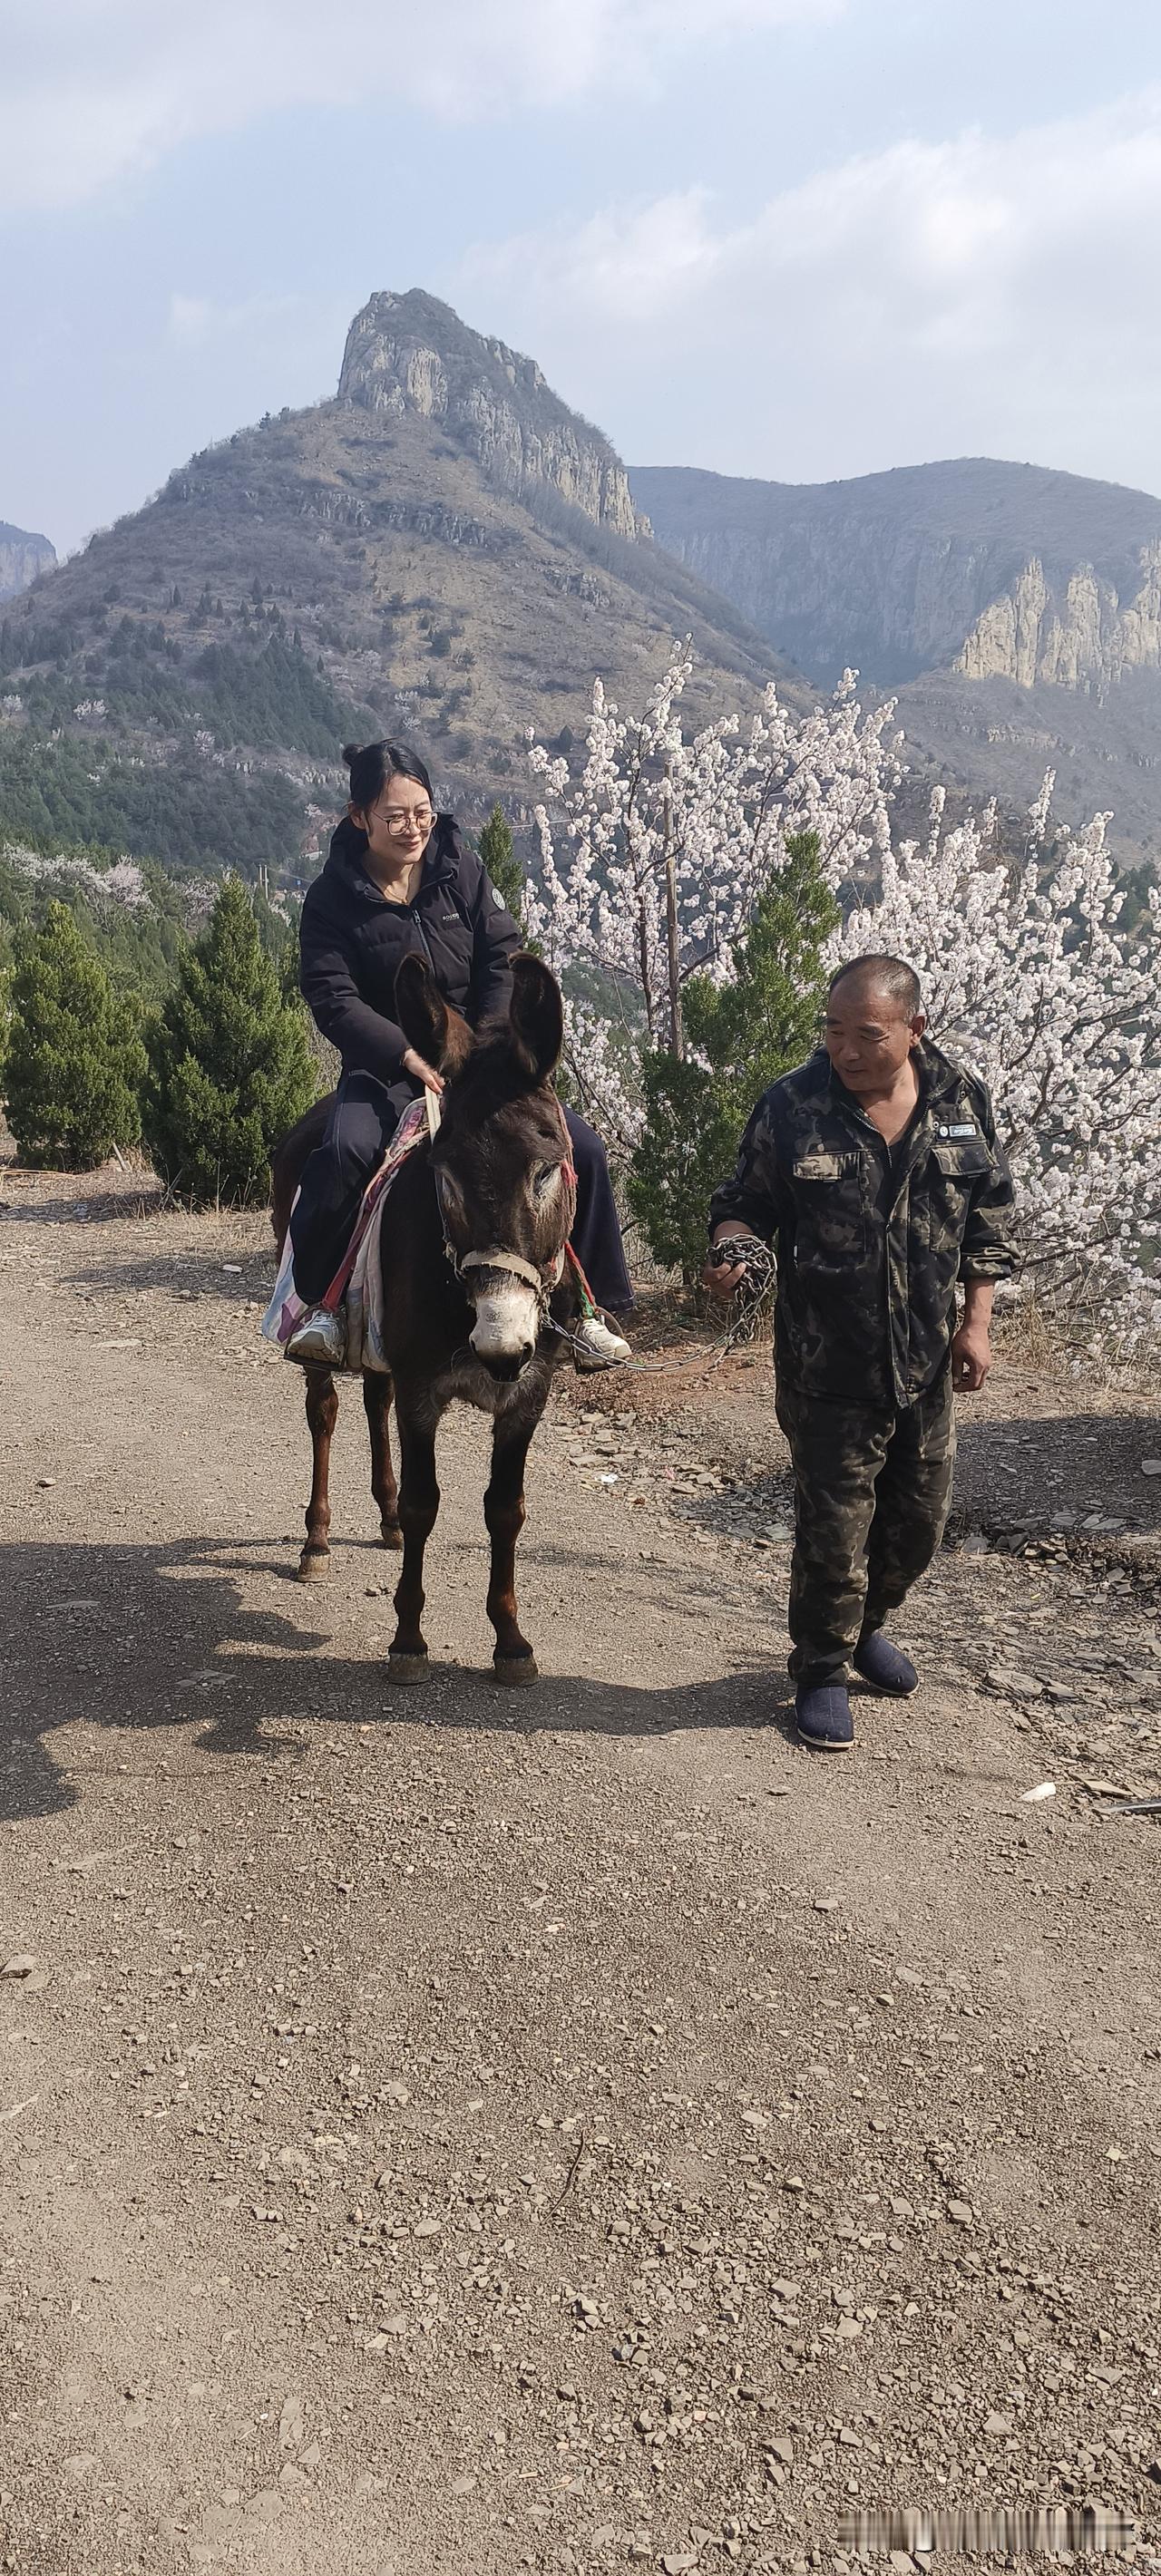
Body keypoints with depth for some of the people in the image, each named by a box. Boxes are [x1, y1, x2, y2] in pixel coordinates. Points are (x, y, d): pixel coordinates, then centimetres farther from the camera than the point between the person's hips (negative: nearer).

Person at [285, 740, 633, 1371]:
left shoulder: (463, 870, 2)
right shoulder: (333, 896, -6)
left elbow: (504, 966, -1)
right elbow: (334, 1000, -14)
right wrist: (411, 1056, -27)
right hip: (385, 1063, -3)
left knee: (581, 1148, -13)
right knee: (347, 1149, -34)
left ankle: (588, 1309, 1)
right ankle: (318, 1303, -16)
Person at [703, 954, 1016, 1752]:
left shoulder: (963, 1100, -3)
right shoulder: (792, 1105, -10)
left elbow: (989, 1216, 6)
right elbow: (749, 1202, -2)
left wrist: (976, 1321, 1)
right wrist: (730, 1250, -24)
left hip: (929, 1359, 4)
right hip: (828, 1365, -4)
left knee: (921, 1515, 17)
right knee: (834, 1524, 2)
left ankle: (867, 1624, 45)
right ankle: (823, 1672, 23)